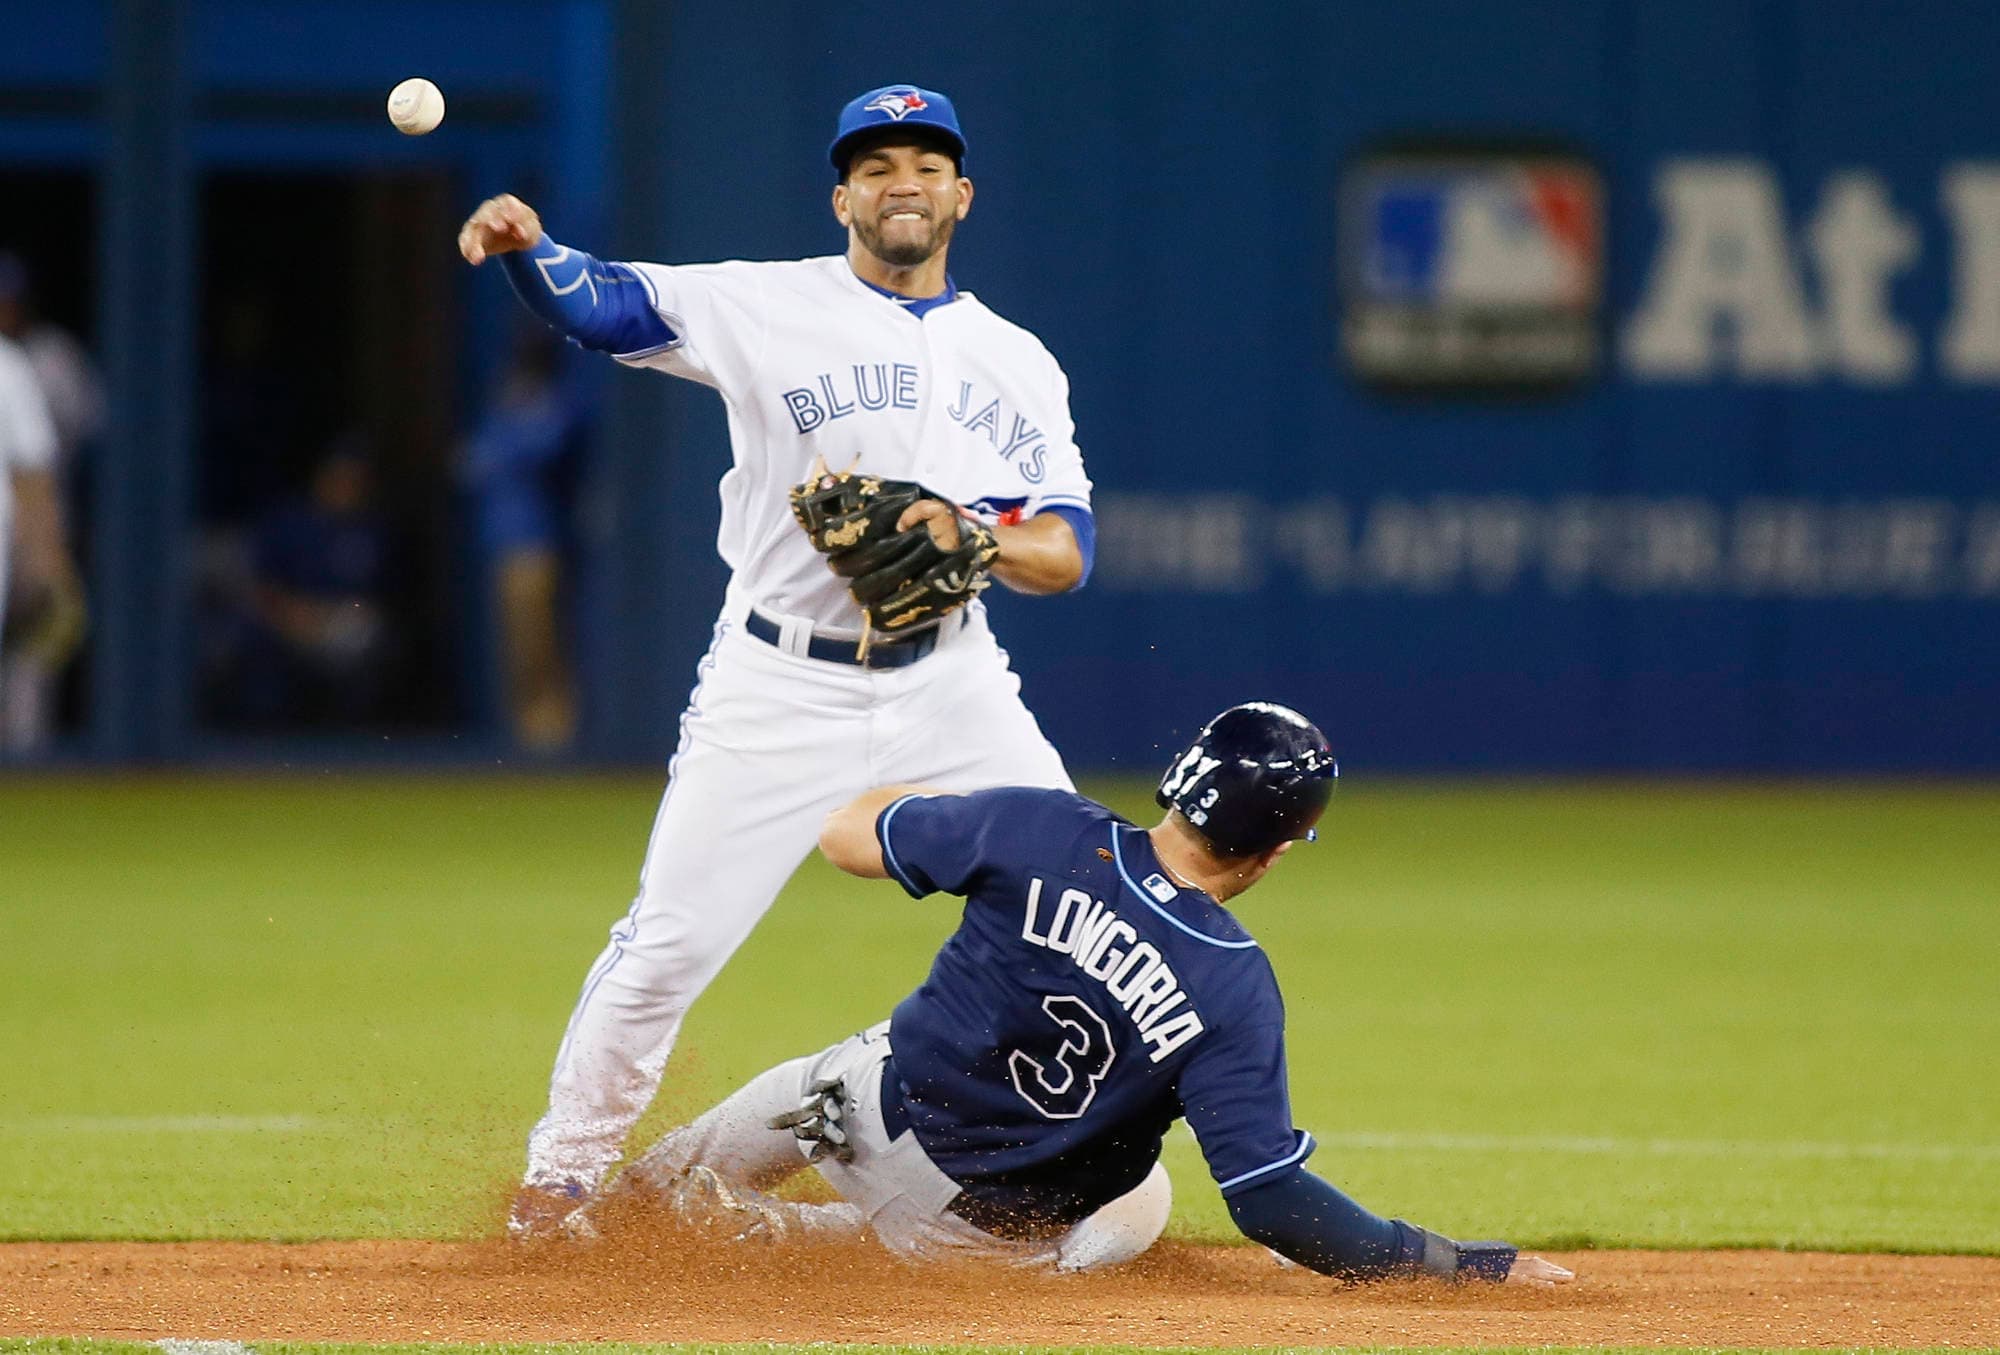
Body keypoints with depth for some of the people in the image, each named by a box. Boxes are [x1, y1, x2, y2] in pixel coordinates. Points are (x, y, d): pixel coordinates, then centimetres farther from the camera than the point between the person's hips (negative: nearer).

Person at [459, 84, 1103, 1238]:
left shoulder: (1017, 363, 8)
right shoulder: (773, 308, -1)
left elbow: (1068, 553, 0)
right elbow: (606, 302, -15)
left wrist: (972, 539, -22)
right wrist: (524, 248, -37)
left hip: (951, 681, 3)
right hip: (783, 687, -3)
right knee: (668, 945, -4)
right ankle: (563, 1174, 12)